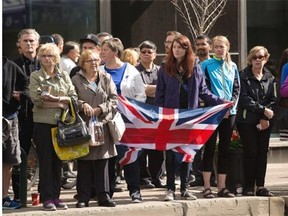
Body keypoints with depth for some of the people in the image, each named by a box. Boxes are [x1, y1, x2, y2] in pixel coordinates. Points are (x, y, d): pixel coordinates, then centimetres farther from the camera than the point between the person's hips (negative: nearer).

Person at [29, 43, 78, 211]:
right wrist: (62, 103, -11)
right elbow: (37, 99, -11)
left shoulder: (64, 76, 12)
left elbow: (74, 97, 2)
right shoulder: (35, 76, 3)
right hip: (43, 123, -3)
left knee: (58, 161, 6)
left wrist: (56, 99, -14)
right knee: (45, 160, -1)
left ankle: (56, 196, 12)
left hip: (62, 122, 3)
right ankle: (47, 197, 3)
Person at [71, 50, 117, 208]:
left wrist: (100, 109, -8)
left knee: (102, 162, 4)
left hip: (103, 124, 2)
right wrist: (83, 105, -19)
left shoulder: (106, 78, 13)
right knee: (84, 163, 0)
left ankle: (103, 196, 10)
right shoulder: (76, 80, 5)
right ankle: (83, 198, 6)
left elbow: (114, 99, 6)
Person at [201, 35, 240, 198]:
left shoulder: (232, 66, 12)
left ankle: (222, 186, 10)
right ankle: (207, 187, -2)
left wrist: (230, 105, -6)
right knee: (210, 147, -4)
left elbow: (237, 89, 10)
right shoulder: (207, 65, -1)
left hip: (229, 112, 4)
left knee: (225, 148, 5)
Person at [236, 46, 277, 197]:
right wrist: (263, 109, -14)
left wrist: (266, 119, -7)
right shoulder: (244, 76, -2)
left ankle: (260, 186, 9)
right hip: (247, 120, -4)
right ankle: (249, 186, 2)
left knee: (263, 152, 4)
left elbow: (273, 100, 6)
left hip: (265, 121, 4)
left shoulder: (270, 78, 10)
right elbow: (244, 98, -10)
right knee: (250, 152, -4)